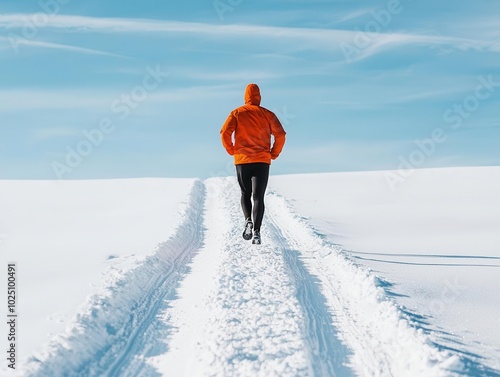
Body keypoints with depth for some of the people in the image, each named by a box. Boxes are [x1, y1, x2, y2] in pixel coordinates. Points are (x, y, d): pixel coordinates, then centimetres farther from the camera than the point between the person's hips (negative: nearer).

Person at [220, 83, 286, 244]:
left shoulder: (237, 113, 4)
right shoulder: (267, 114, 4)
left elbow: (225, 132, -7)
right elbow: (280, 135, -3)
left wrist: (232, 151, 4)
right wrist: (274, 154, 7)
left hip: (242, 160, 1)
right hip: (262, 161, 0)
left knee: (245, 194, 17)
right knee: (258, 196, -2)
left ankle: (248, 221, -6)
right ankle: (256, 231, -15)